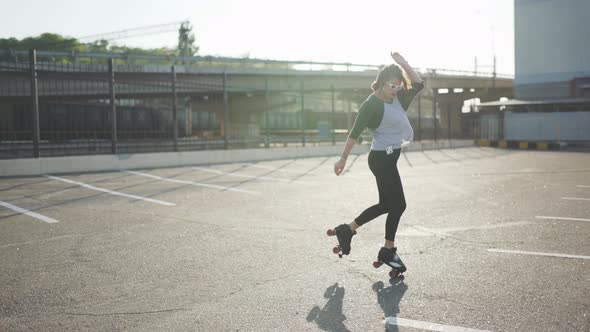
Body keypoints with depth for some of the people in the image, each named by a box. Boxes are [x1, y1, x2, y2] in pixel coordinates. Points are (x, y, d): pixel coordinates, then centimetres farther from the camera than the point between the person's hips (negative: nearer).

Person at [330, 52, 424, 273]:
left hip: (389, 157, 9)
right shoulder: (372, 104, -16)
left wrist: (402, 63, -2)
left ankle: (347, 230, 25)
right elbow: (355, 132, -14)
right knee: (398, 205, -2)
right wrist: (343, 158, -13)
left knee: (386, 205, 16)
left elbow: (418, 84, 4)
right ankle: (388, 251, 13)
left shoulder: (397, 98, 7)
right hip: (382, 158, -9)